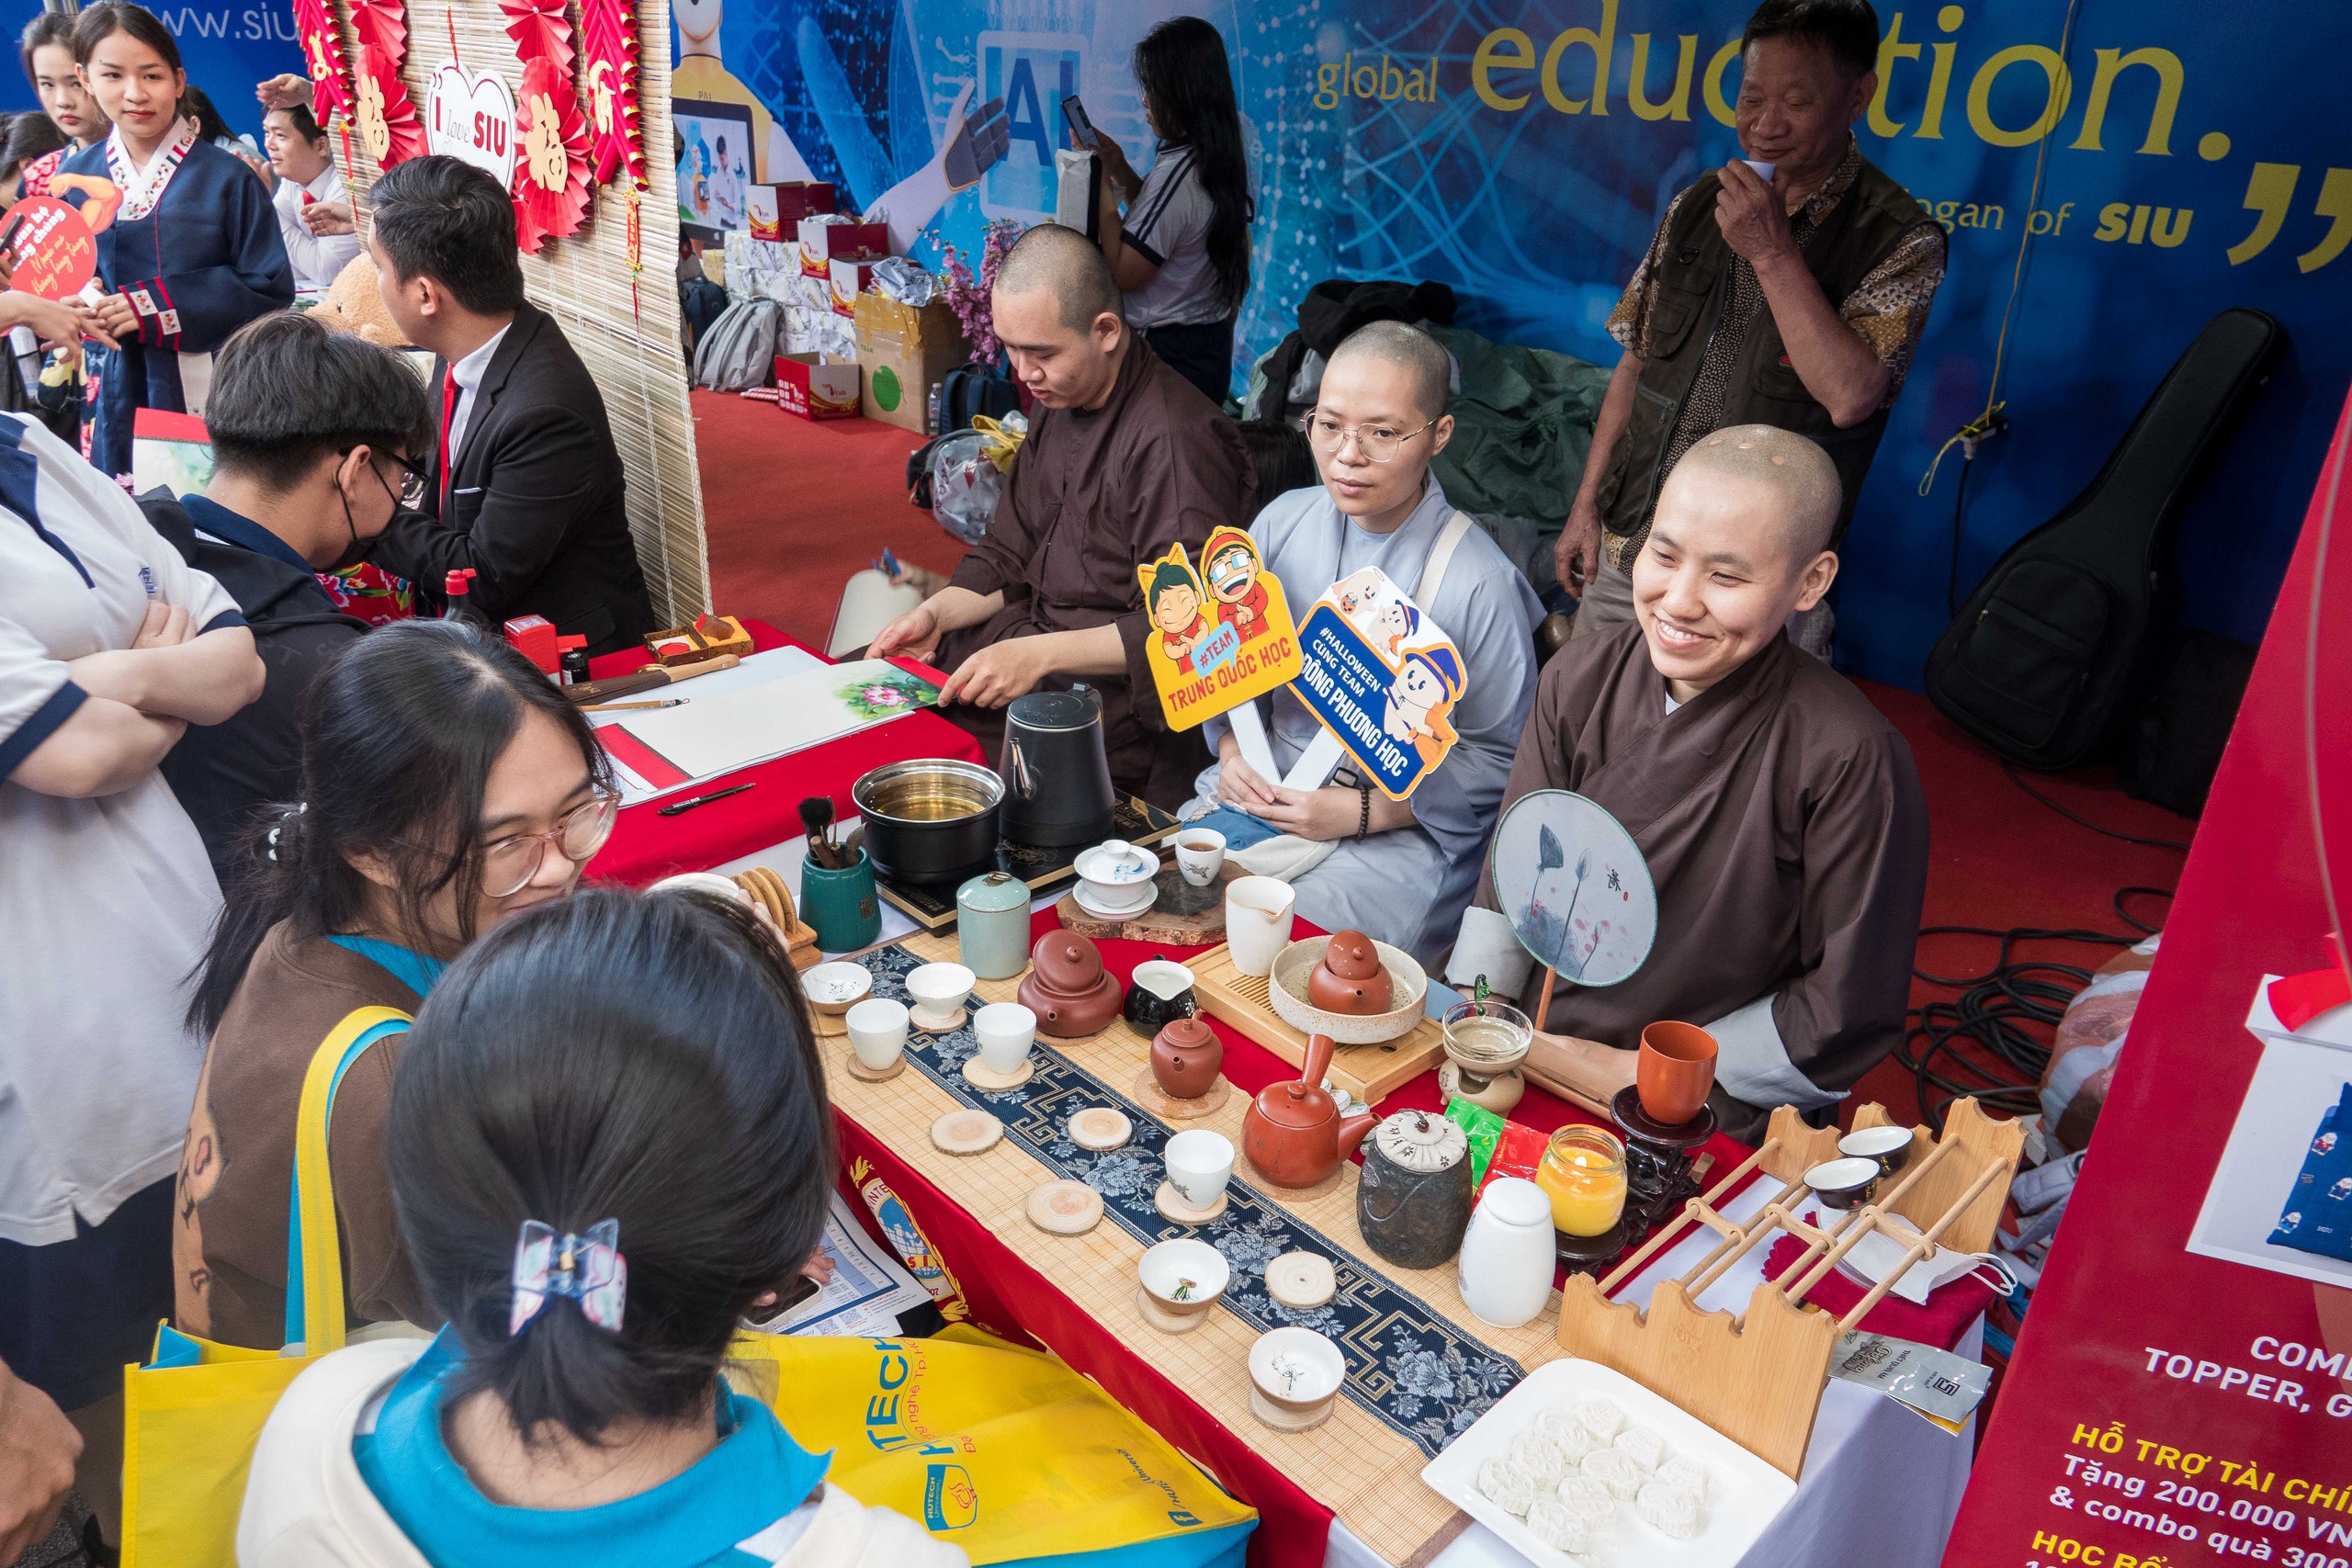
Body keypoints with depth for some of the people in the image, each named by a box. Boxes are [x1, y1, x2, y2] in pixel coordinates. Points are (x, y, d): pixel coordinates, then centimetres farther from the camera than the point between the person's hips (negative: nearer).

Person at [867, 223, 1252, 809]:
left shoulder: (1174, 440, -21)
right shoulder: (1060, 404, 10)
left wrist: (1040, 655, -29)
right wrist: (935, 614, -2)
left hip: (1114, 688, -9)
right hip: (1033, 640, 9)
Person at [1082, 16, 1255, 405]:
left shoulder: (1177, 171, -22)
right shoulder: (1221, 161, 6)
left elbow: (1125, 272, -20)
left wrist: (1103, 181, -13)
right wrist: (1122, 169, 8)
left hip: (1167, 354, -10)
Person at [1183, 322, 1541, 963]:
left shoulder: (1479, 584, -15)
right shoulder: (1284, 521, 0)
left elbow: (1497, 757, -8)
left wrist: (1363, 811, -16)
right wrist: (1233, 750, -5)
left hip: (1406, 830, -5)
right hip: (1266, 786, 5)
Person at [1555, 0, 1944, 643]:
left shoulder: (1901, 239, -8)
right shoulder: (1697, 204, 7)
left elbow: (1850, 397, -22)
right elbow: (1637, 361, 11)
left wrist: (1773, 252, -20)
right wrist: (1586, 505, 8)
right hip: (1626, 544, 5)